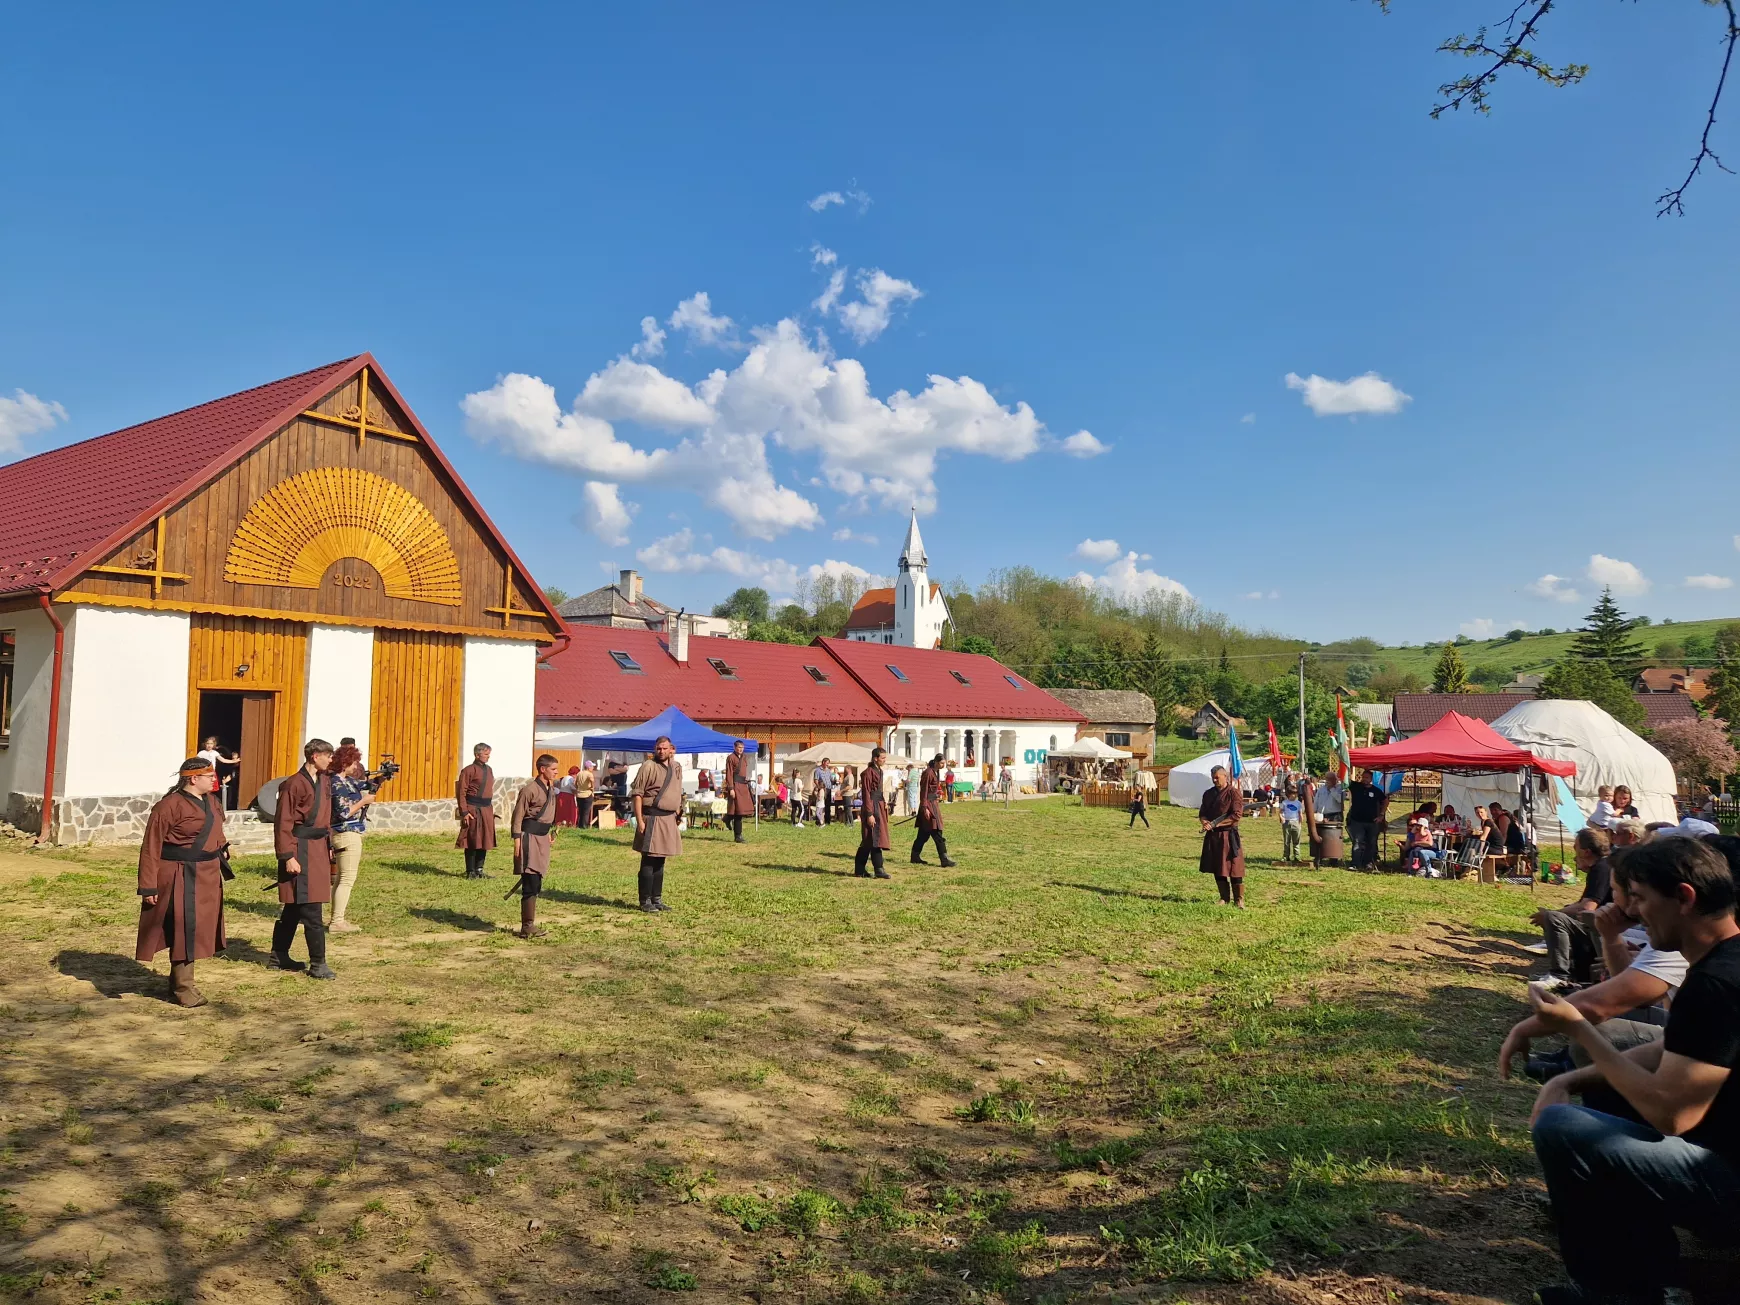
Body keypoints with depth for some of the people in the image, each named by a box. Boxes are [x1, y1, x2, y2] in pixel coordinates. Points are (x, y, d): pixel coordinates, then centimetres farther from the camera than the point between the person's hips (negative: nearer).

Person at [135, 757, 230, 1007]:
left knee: (198, 930, 15)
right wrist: (148, 886, -15)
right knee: (184, 930, -5)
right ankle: (184, 988, 6)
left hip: (207, 876, 8)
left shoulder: (212, 802, 10)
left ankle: (177, 980, 30)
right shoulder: (169, 806, -15)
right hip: (181, 878, -8)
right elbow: (151, 847, -14)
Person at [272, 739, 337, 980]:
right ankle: (317, 964, -3)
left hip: (319, 848, 9)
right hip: (301, 850, -9)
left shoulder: (325, 781, 11)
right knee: (311, 910, -7)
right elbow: (283, 824, -14)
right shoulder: (294, 784, -14)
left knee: (295, 906, 17)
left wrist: (329, 846, 17)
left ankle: (279, 956, 28)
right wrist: (288, 856, -17)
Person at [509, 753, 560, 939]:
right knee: (531, 884, -10)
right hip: (530, 836, -9)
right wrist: (517, 841, -16)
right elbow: (517, 816, -12)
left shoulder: (550, 789, 12)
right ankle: (527, 927, -6)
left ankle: (529, 924, 20)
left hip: (542, 837, 9)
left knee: (536, 885, 12)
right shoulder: (530, 789, -13)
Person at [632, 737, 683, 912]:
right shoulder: (648, 766, -9)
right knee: (648, 861, -4)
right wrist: (639, 820, -17)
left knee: (660, 862, 13)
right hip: (652, 818, -7)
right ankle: (645, 901, 2)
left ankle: (657, 899, 20)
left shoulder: (676, 767, 12)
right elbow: (638, 794, -12)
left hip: (669, 819, 7)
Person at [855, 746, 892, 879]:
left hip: (879, 807, 9)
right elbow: (867, 794, -16)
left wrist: (884, 802, 9)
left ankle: (859, 870, 17)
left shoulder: (879, 771, 14)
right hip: (872, 807, -9)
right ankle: (879, 869, -5)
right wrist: (869, 814, -19)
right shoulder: (868, 772, -13)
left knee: (867, 841, 12)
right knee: (875, 838, -7)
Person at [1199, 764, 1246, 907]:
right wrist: (1205, 822, -11)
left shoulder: (1233, 792, -8)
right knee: (1217, 868, 10)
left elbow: (1237, 814, -15)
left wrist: (1216, 824, -16)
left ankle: (1239, 899, 5)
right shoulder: (1208, 794, 12)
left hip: (1228, 835, -6)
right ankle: (1224, 897, 21)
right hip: (1212, 835, 6)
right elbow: (1202, 812, 13)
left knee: (1233, 868, -4)